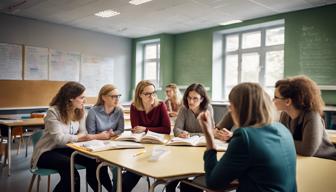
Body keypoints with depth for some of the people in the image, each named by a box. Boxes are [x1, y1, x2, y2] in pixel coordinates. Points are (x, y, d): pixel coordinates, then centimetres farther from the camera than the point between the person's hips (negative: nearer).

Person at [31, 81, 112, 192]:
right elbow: (59, 139, -27)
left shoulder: (80, 111, -1)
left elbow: (83, 133, -5)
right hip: (47, 152, -5)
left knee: (94, 161, -15)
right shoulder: (53, 112, -20)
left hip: (67, 149, 6)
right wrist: (78, 137, -21)